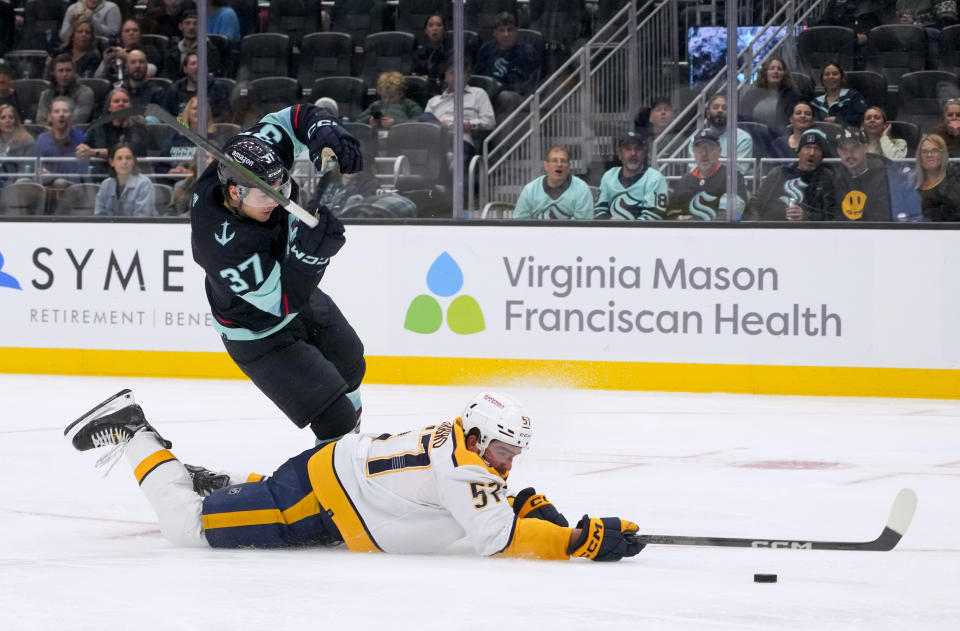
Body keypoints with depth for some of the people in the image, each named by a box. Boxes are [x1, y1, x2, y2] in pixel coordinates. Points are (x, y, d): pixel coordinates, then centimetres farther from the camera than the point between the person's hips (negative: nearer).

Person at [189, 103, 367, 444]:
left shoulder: (249, 164, -28)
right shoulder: (223, 245, -43)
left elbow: (296, 119, -15)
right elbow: (284, 301, -37)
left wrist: (327, 133, -37)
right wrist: (309, 251, -53)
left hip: (299, 291, 8)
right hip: (259, 333, -8)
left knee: (350, 367, 30)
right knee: (335, 419, -13)